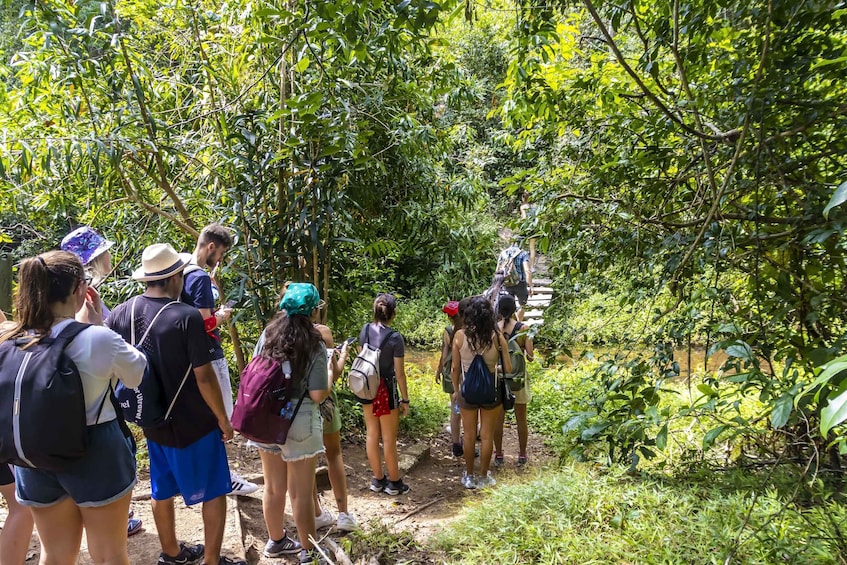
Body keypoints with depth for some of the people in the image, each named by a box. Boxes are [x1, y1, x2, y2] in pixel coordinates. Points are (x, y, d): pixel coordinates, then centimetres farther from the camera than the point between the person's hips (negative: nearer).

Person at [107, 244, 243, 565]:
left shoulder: (120, 315, -3)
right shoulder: (186, 317, -22)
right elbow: (204, 377, -21)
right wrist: (223, 419, -8)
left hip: (152, 421, 7)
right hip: (194, 424, -6)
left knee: (162, 490, 22)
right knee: (214, 492, 9)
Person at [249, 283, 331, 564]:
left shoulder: (267, 336, -1)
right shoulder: (314, 345, -16)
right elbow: (318, 395, -16)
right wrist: (331, 371, 0)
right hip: (298, 423, -5)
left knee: (273, 487, 20)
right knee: (301, 493, 8)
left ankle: (276, 541, 38)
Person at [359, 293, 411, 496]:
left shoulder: (365, 330, -4)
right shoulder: (395, 337, -19)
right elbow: (399, 373, -13)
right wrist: (405, 399, -5)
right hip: (386, 390, -5)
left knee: (372, 435, 16)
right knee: (389, 439, 8)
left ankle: (378, 479, 28)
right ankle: (394, 483, 22)